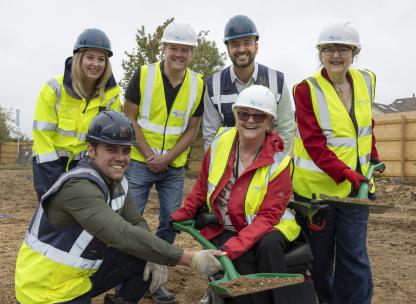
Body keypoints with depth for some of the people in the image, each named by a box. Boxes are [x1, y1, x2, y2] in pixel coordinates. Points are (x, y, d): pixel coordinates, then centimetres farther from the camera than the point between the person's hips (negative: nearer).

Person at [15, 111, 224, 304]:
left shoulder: (117, 182, 0)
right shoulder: (79, 187, -27)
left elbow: (136, 222, 3)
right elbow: (124, 236, -36)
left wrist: (155, 257, -17)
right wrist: (191, 259, -35)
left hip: (83, 274, 7)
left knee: (150, 260, -7)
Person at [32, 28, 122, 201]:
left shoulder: (112, 94, -8)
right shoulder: (54, 88, -15)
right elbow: (42, 134, -15)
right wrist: (55, 181, -17)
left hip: (84, 162, 2)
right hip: (51, 160, -2)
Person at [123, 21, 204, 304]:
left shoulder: (198, 84, -3)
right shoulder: (143, 74, -8)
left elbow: (192, 129, 1)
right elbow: (130, 118, -6)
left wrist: (167, 158, -10)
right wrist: (149, 155, -13)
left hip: (174, 167, 3)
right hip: (140, 161, -2)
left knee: (171, 223, 8)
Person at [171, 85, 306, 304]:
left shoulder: (278, 162, -14)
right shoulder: (221, 142, -5)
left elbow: (269, 215, -17)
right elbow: (203, 185, 10)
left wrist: (236, 244, -28)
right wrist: (185, 212, 7)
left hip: (262, 228, -1)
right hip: (223, 228, 2)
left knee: (269, 245, -33)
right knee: (242, 261, -28)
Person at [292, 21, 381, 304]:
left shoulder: (366, 81, 5)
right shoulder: (307, 89, -9)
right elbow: (313, 142, -17)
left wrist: (373, 159, 11)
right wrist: (345, 173, -26)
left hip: (356, 184, 3)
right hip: (316, 184, -3)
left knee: (355, 257, 5)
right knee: (320, 258, 12)